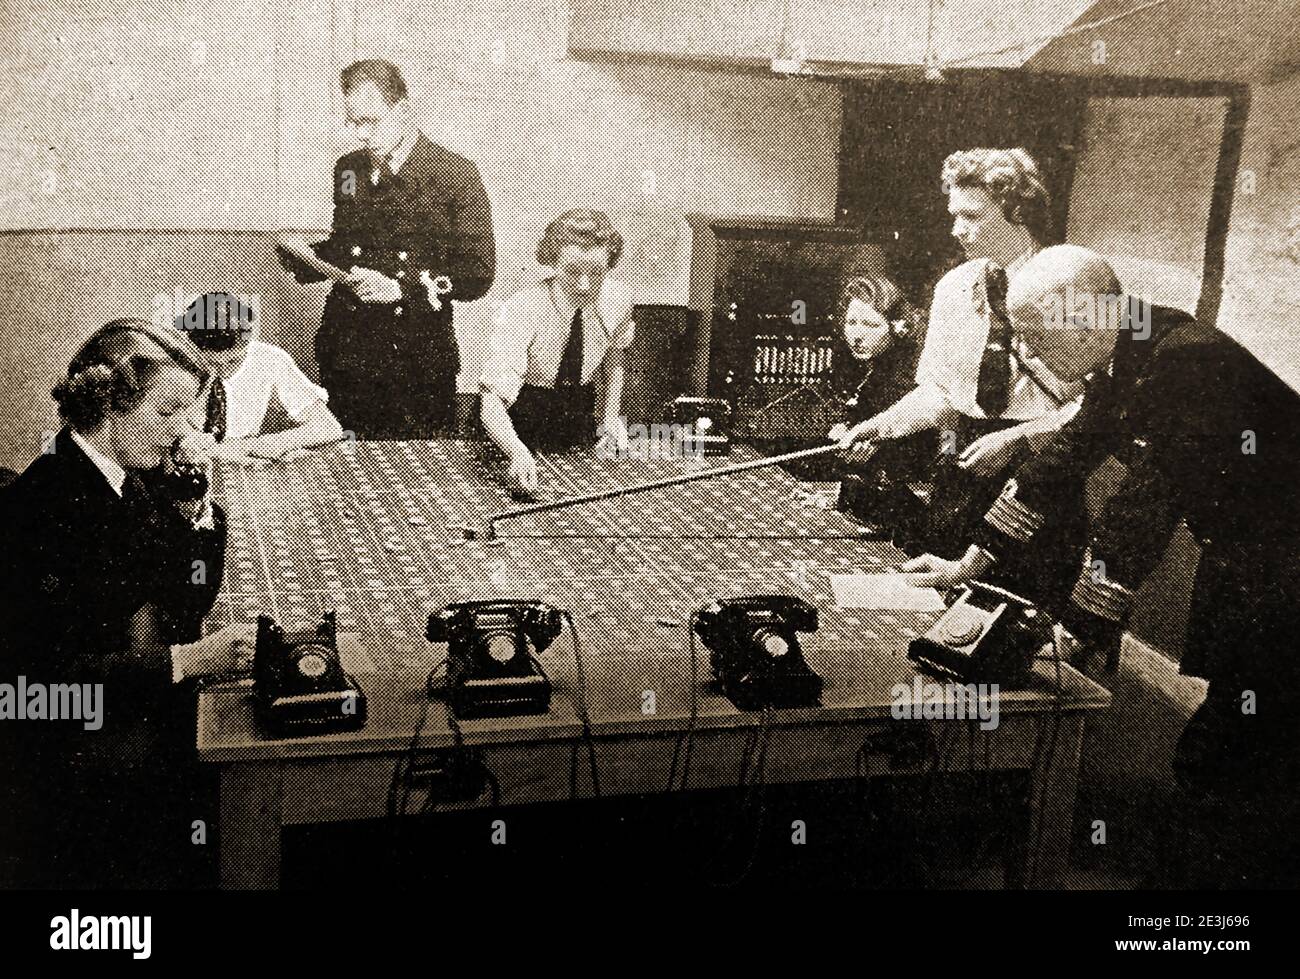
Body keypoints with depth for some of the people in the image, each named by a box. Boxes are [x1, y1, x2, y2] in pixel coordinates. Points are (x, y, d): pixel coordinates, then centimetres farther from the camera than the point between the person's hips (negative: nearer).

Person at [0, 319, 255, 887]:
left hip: (135, 707, 8)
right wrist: (187, 660, -25)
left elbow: (194, 598, 10)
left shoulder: (131, 483, 3)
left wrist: (194, 492, -3)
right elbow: (49, 675, -23)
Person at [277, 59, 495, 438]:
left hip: (417, 361, -4)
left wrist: (401, 288, -19)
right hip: (346, 353, 4)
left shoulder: (455, 175, -5)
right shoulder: (349, 169, 11)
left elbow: (478, 273, -9)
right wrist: (301, 255, 1)